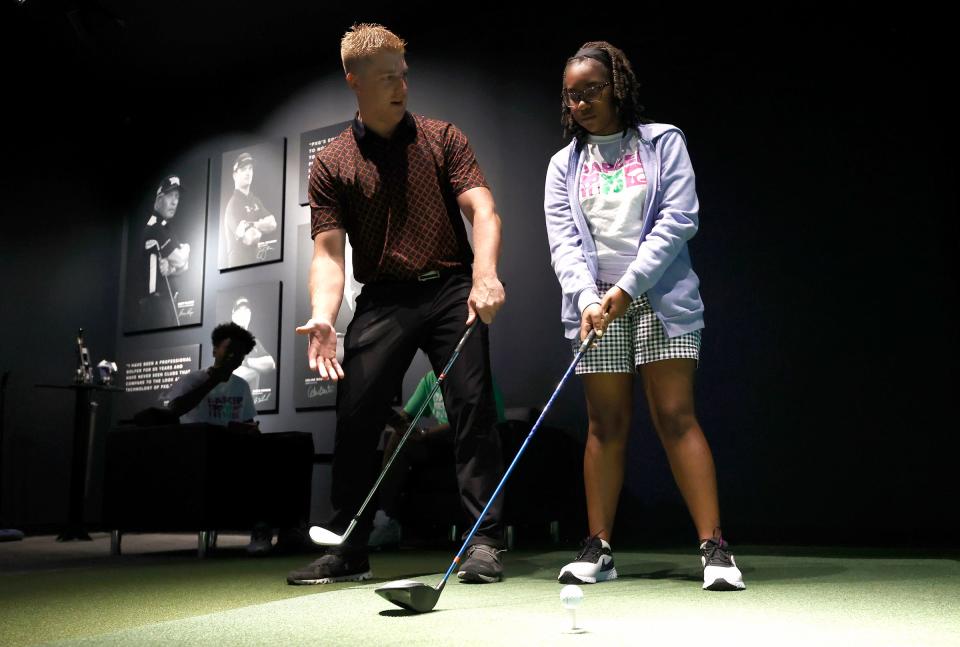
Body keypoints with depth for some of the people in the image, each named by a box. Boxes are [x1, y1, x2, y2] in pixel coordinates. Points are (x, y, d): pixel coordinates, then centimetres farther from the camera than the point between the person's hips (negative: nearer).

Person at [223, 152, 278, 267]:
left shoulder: (254, 200, 14)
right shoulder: (233, 203, -13)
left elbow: (273, 224, 2)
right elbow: (249, 238, -22)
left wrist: (253, 225, -15)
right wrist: (261, 228, -1)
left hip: (259, 261, 8)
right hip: (240, 263, -8)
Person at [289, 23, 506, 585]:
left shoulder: (443, 138, 7)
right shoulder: (331, 165, 7)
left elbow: (482, 208, -4)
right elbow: (329, 250, 0)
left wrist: (485, 274, -24)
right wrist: (324, 317, -18)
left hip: (451, 289, 0)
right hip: (382, 299, 1)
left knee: (473, 407, -9)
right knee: (355, 418, -3)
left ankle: (484, 542, 0)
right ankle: (349, 551, 11)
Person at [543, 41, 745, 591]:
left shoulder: (663, 142, 6)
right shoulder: (564, 164, 14)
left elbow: (679, 219, -5)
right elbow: (563, 242, 3)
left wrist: (627, 287, -13)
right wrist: (588, 299, -14)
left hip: (661, 299, -2)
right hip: (596, 304, 3)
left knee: (676, 416, -8)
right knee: (606, 423, 2)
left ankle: (715, 547, -6)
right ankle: (599, 548, 8)